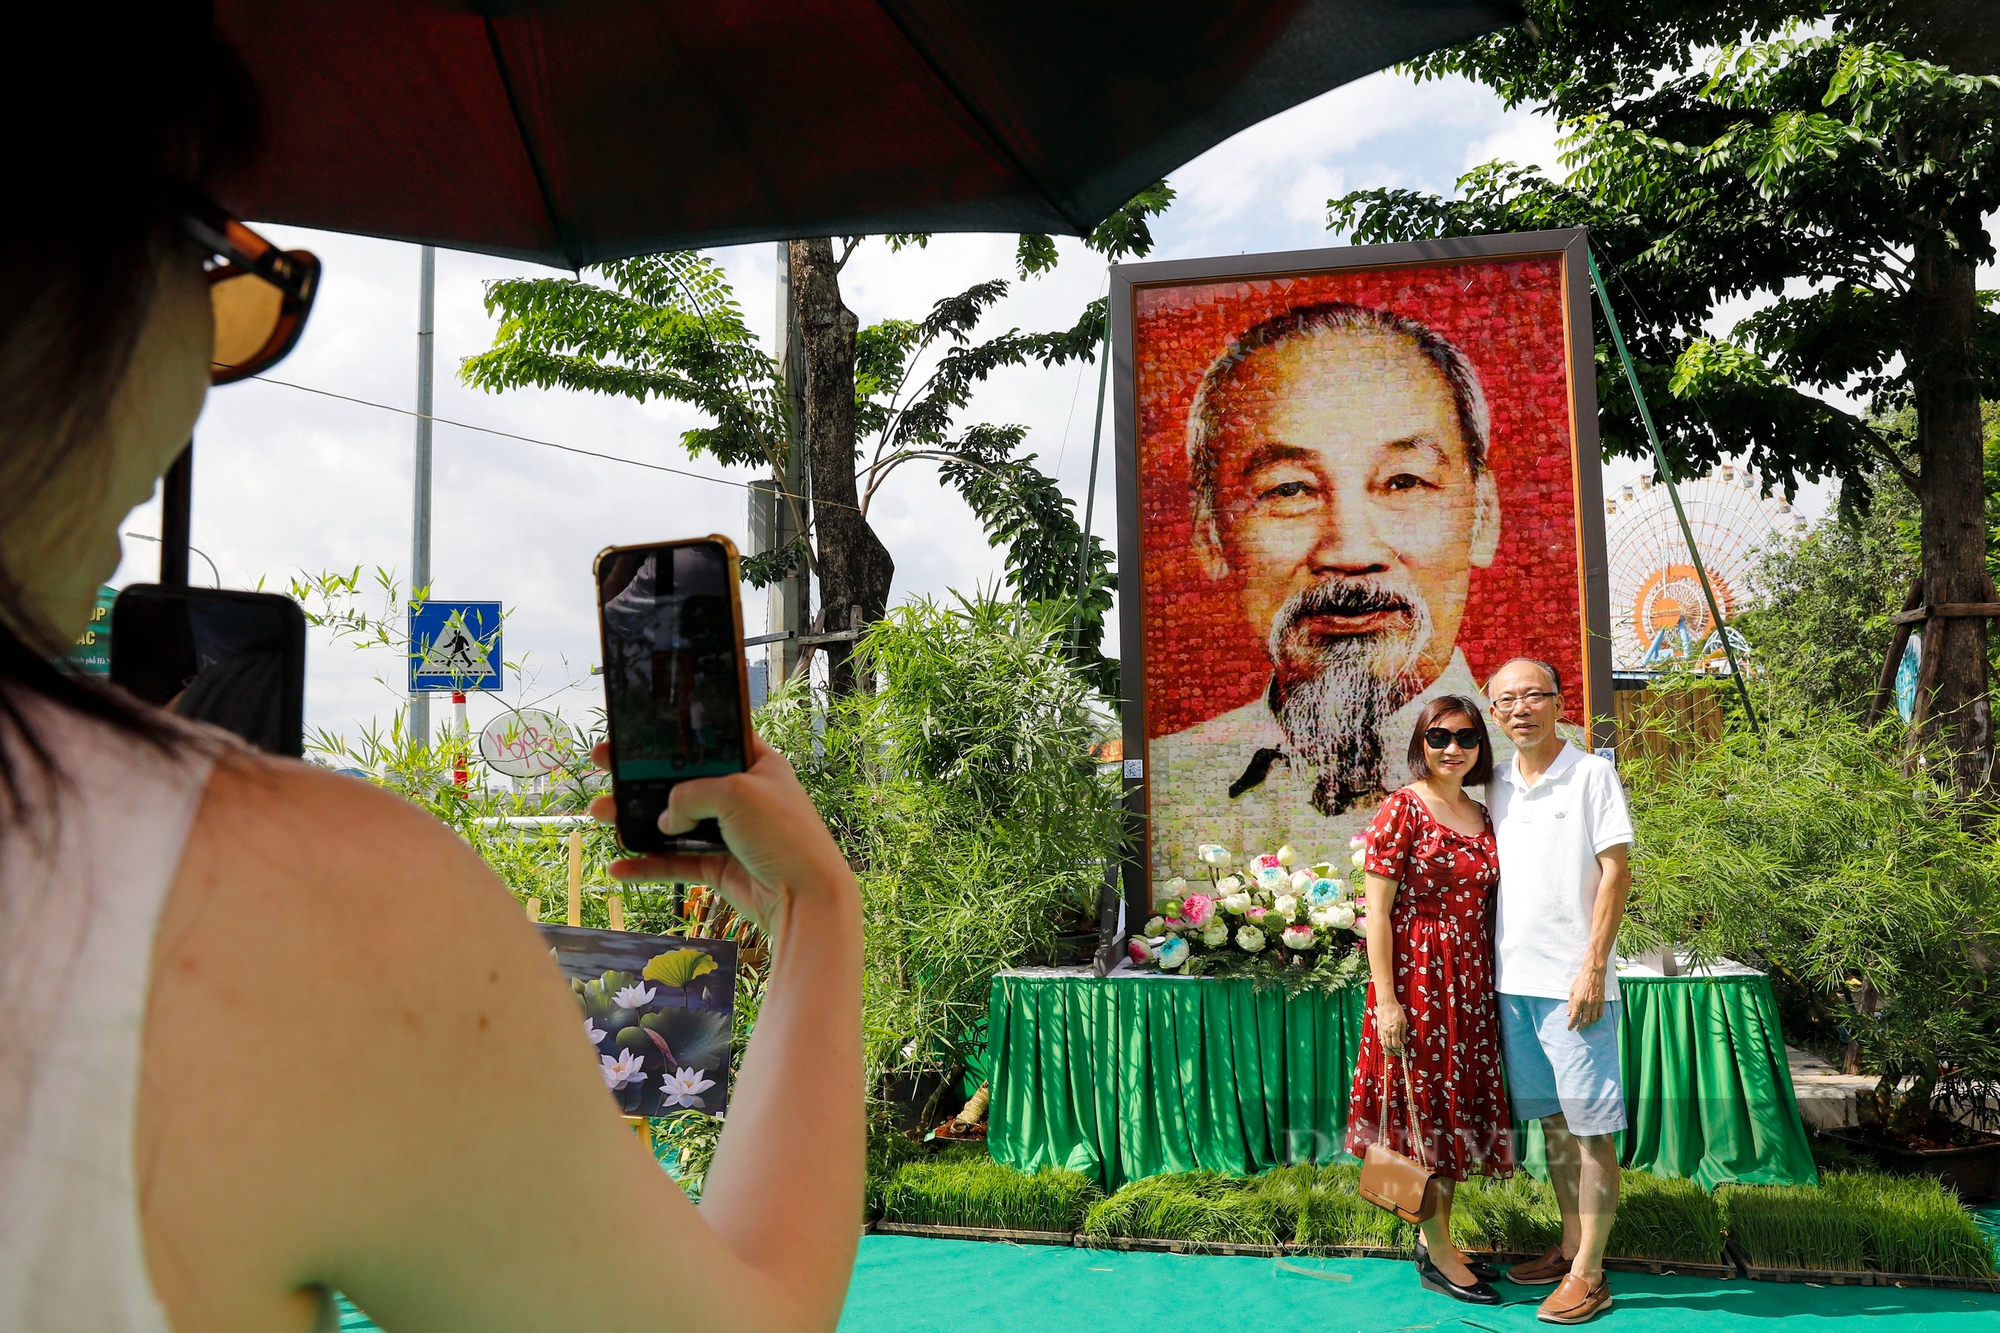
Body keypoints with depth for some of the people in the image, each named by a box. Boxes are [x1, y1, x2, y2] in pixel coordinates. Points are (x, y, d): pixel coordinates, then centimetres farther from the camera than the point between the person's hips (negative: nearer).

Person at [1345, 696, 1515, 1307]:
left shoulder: (1481, 815, 11)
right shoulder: (1403, 809, -10)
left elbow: (1484, 906, 16)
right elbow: (1378, 911, -13)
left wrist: (1493, 984, 10)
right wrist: (1386, 999, -17)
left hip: (1470, 980, 7)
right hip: (1416, 975, -7)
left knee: (1457, 1107, 13)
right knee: (1425, 1105, 1)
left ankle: (1435, 1237, 27)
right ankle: (1438, 1257, 13)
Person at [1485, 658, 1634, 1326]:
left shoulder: (1593, 774, -5)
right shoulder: (1496, 786, 11)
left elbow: (1616, 873, -8)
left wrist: (1592, 969, -13)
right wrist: (1487, 965, 11)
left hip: (1573, 981, -6)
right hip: (1512, 980, 6)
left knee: (1590, 1126, 0)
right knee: (1553, 1120, 15)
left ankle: (1589, 1272, 7)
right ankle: (1569, 1246, 27)